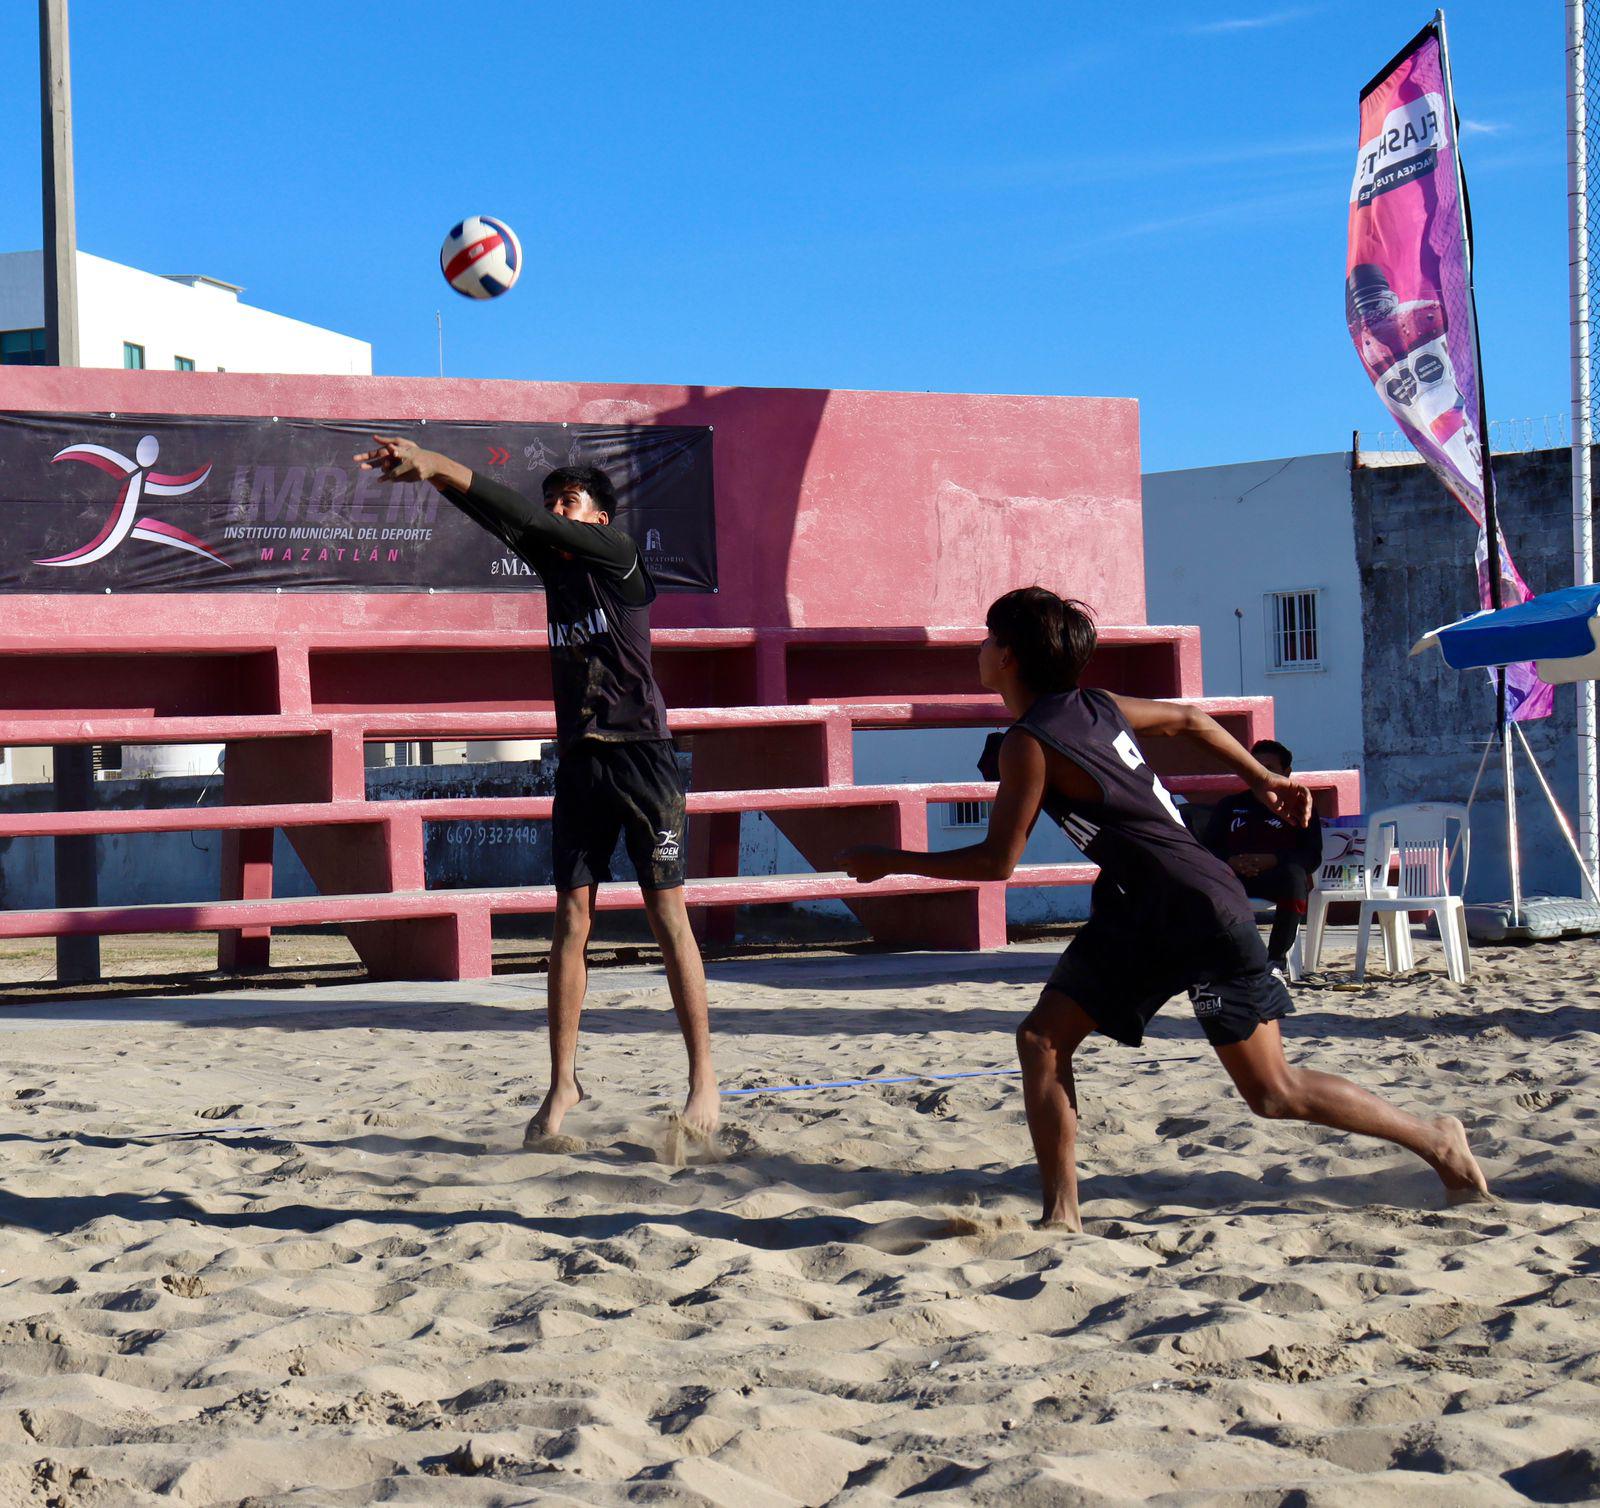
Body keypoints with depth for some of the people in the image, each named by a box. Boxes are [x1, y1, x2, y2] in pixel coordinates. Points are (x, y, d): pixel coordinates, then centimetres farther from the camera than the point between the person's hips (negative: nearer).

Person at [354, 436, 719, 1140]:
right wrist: (430, 473, -16)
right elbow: (503, 522, 0)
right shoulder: (554, 565, 13)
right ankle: (562, 1083, 4)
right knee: (571, 920, 1)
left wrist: (441, 466, -20)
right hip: (579, 760, 6)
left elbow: (529, 519, -15)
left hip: (641, 756, -6)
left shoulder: (619, 555, -5)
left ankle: (703, 1077, -1)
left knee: (668, 916, -5)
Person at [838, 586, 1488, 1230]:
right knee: (1041, 1041, 0)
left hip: (1201, 912, -9)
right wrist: (1264, 779, 31)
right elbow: (1186, 718, 20)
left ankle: (1435, 1140, 13)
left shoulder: (1027, 744, -17)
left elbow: (996, 862, -15)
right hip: (1138, 912, 9)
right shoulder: (1093, 705, 8)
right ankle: (1061, 1215, 1)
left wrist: (889, 861, -5)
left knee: (1273, 1093, -1)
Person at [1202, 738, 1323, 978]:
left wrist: (1272, 860, -17)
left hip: (1277, 876, -2)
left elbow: (1312, 858, 2)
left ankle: (1277, 959, -33)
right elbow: (1207, 849, 11)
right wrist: (1230, 861, -13)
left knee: (1294, 873, -39)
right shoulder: (1230, 805, 23)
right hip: (1233, 876, 2)